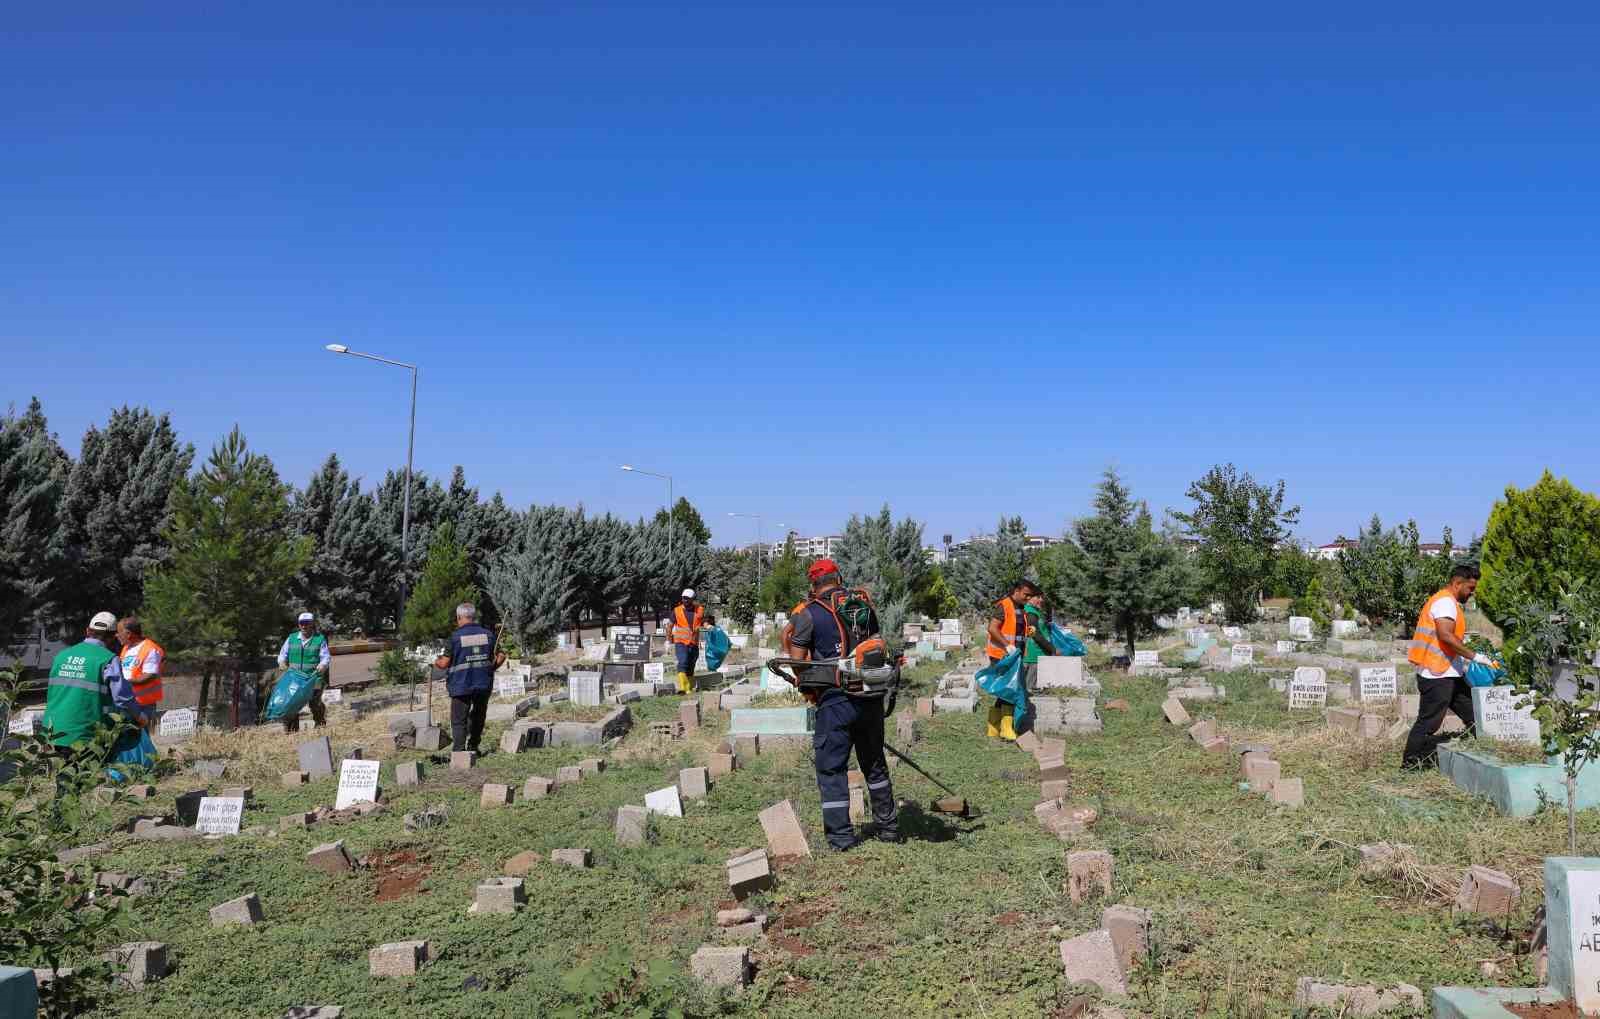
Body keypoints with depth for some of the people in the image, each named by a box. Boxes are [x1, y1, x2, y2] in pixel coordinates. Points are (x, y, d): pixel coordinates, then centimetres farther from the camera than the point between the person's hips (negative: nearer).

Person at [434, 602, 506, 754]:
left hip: (461, 684, -4)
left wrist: (437, 661, 13)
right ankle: (473, 747, 29)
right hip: (484, 684, 4)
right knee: (478, 717, 20)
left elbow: (444, 663, -9)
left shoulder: (455, 636, -10)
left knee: (459, 721, 3)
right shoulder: (488, 634, 2)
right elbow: (500, 656, 1)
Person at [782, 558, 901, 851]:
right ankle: (888, 827, 27)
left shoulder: (808, 614, -6)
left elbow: (797, 662, -5)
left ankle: (841, 835, 9)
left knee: (832, 768, 7)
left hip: (834, 701, -5)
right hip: (871, 698, 5)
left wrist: (810, 693, 11)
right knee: (874, 764, 19)